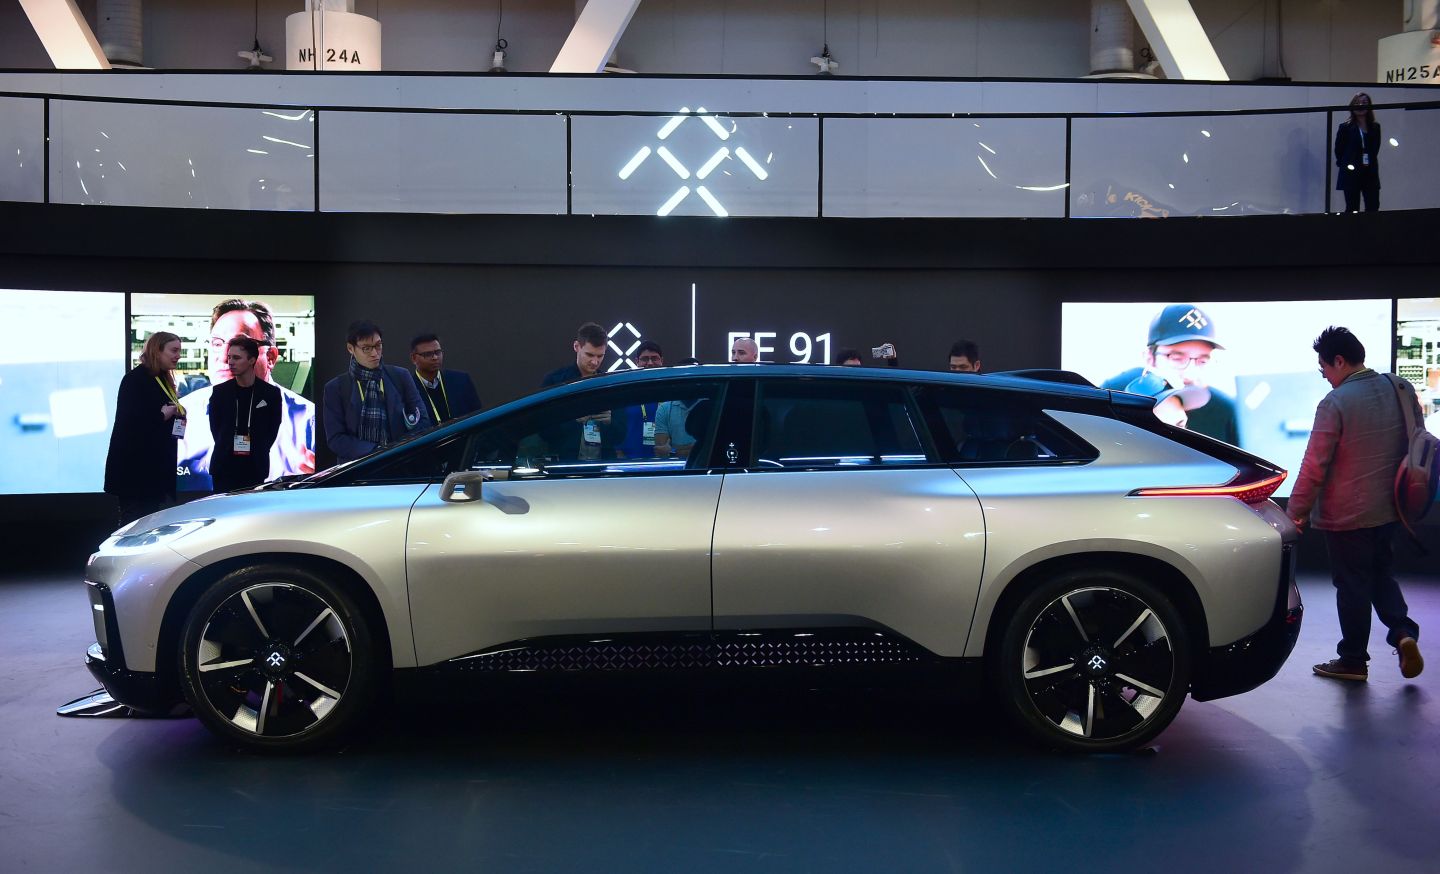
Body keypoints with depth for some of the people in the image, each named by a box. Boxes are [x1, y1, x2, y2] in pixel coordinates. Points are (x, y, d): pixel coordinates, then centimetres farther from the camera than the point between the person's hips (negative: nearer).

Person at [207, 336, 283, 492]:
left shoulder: (271, 393, 2)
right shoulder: (220, 391, 5)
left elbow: (273, 429, 8)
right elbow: (214, 426, 12)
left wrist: (258, 451, 4)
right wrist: (226, 449, 7)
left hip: (255, 468, -1)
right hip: (225, 467, 1)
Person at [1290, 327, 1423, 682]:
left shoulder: (1335, 403, -20)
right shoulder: (1401, 390, 2)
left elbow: (1315, 465, -18)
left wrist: (1298, 509, -8)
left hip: (1347, 514, -6)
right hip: (1389, 508, 6)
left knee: (1353, 585, 5)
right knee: (1381, 573, 22)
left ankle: (1353, 660, 15)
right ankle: (1403, 632, 2)